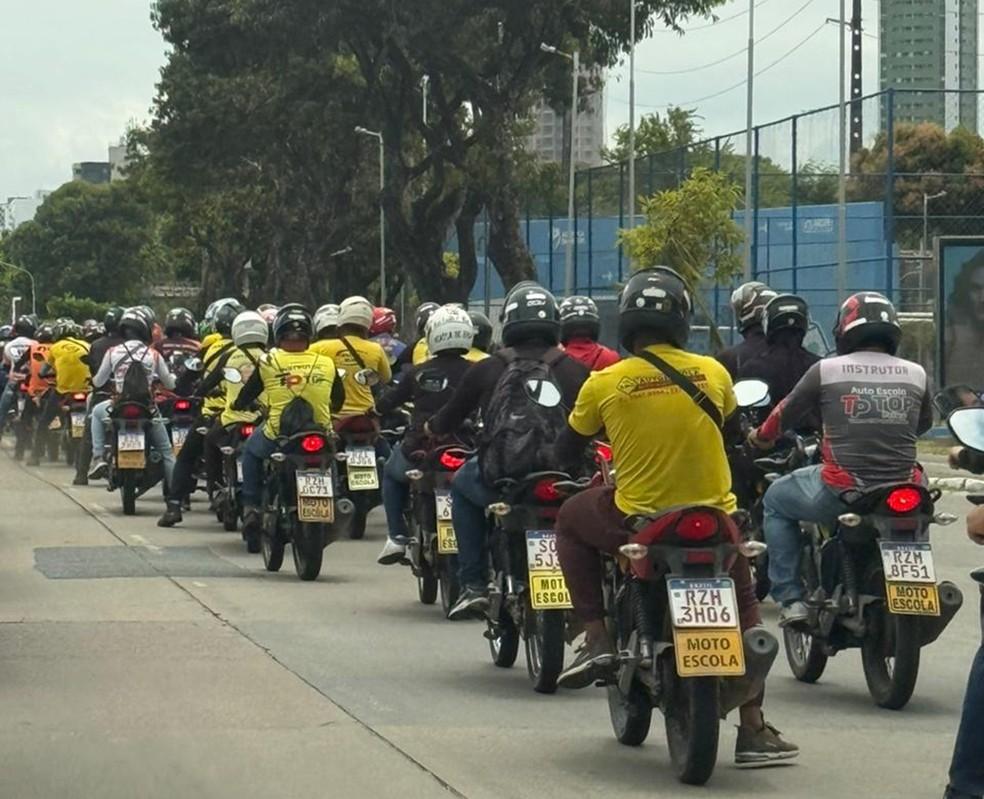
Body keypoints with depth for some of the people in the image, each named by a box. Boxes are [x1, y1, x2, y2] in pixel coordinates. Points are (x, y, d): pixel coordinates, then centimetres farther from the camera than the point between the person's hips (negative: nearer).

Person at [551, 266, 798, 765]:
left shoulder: (604, 383, -8)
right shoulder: (713, 373, -1)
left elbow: (567, 452, 5)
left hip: (638, 522, -2)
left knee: (571, 520, 28)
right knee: (745, 610, 24)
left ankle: (596, 638, 16)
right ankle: (753, 730, 20)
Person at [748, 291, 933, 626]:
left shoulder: (826, 370, -2)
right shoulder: (916, 375, 5)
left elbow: (786, 414, 13)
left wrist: (761, 436, 34)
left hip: (841, 492, -3)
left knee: (776, 500, 24)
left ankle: (790, 598, 14)